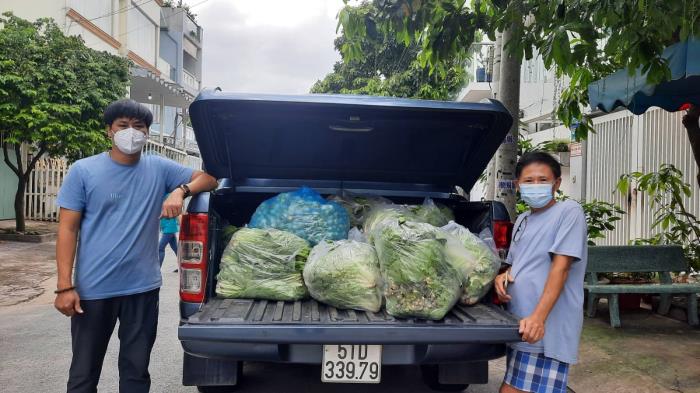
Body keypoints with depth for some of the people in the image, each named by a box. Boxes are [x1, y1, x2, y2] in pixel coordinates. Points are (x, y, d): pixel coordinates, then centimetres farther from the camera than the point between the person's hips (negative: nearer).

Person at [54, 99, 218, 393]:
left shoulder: (159, 169, 2)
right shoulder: (83, 171, -3)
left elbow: (208, 178, 7)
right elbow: (68, 229, -4)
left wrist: (180, 190, -14)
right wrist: (65, 286, -10)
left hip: (143, 287, 2)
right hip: (93, 289, -2)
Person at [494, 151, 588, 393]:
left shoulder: (569, 212, -6)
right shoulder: (522, 220, 17)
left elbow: (561, 266, -15)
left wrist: (538, 317, -24)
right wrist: (503, 276, 2)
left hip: (548, 329, -8)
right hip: (520, 324, 8)